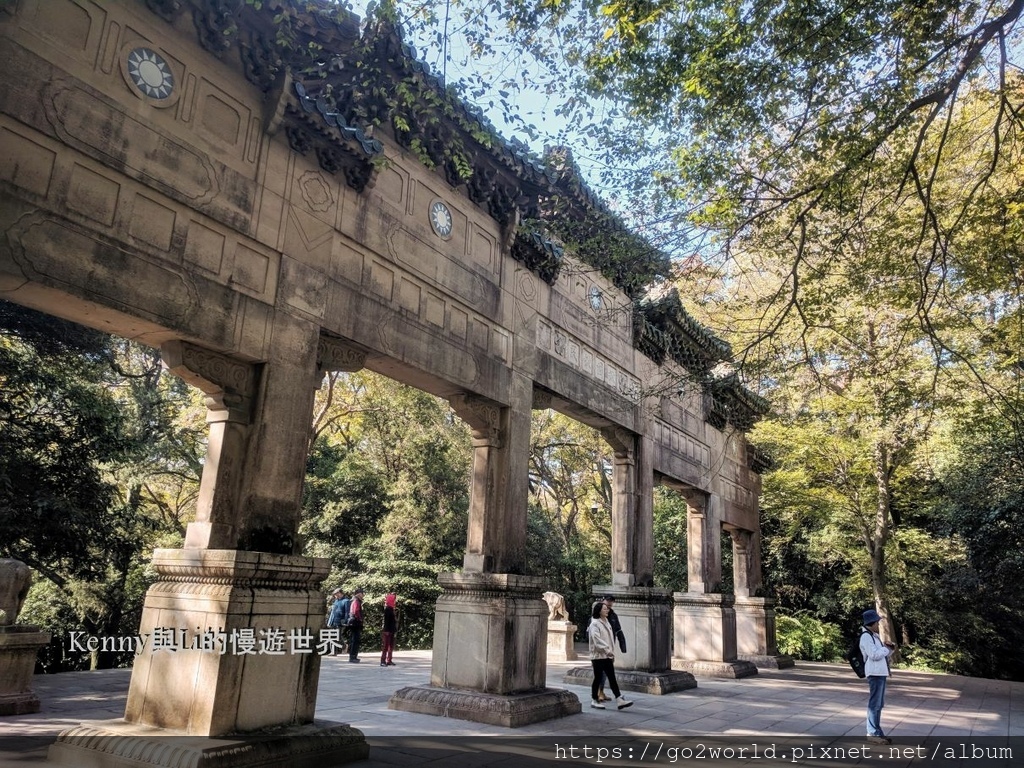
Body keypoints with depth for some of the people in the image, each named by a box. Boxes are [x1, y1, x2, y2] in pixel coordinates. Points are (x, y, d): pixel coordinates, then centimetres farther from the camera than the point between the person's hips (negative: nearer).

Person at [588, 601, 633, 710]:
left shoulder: (606, 623, 15)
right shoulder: (594, 624, -12)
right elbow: (597, 640, -21)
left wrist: (612, 653, 13)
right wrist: (608, 650, -24)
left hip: (607, 656, 8)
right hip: (598, 655, -8)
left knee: (612, 678, 5)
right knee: (598, 678, 0)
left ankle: (619, 700, 6)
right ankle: (594, 700, 11)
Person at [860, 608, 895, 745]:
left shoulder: (874, 635, 19)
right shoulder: (866, 636, -13)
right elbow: (874, 655, -22)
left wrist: (890, 649, 7)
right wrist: (886, 648, -6)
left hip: (881, 673, 10)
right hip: (875, 673, -10)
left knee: (879, 704, 14)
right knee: (874, 704, -7)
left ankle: (877, 732, 22)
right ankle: (873, 734, -3)